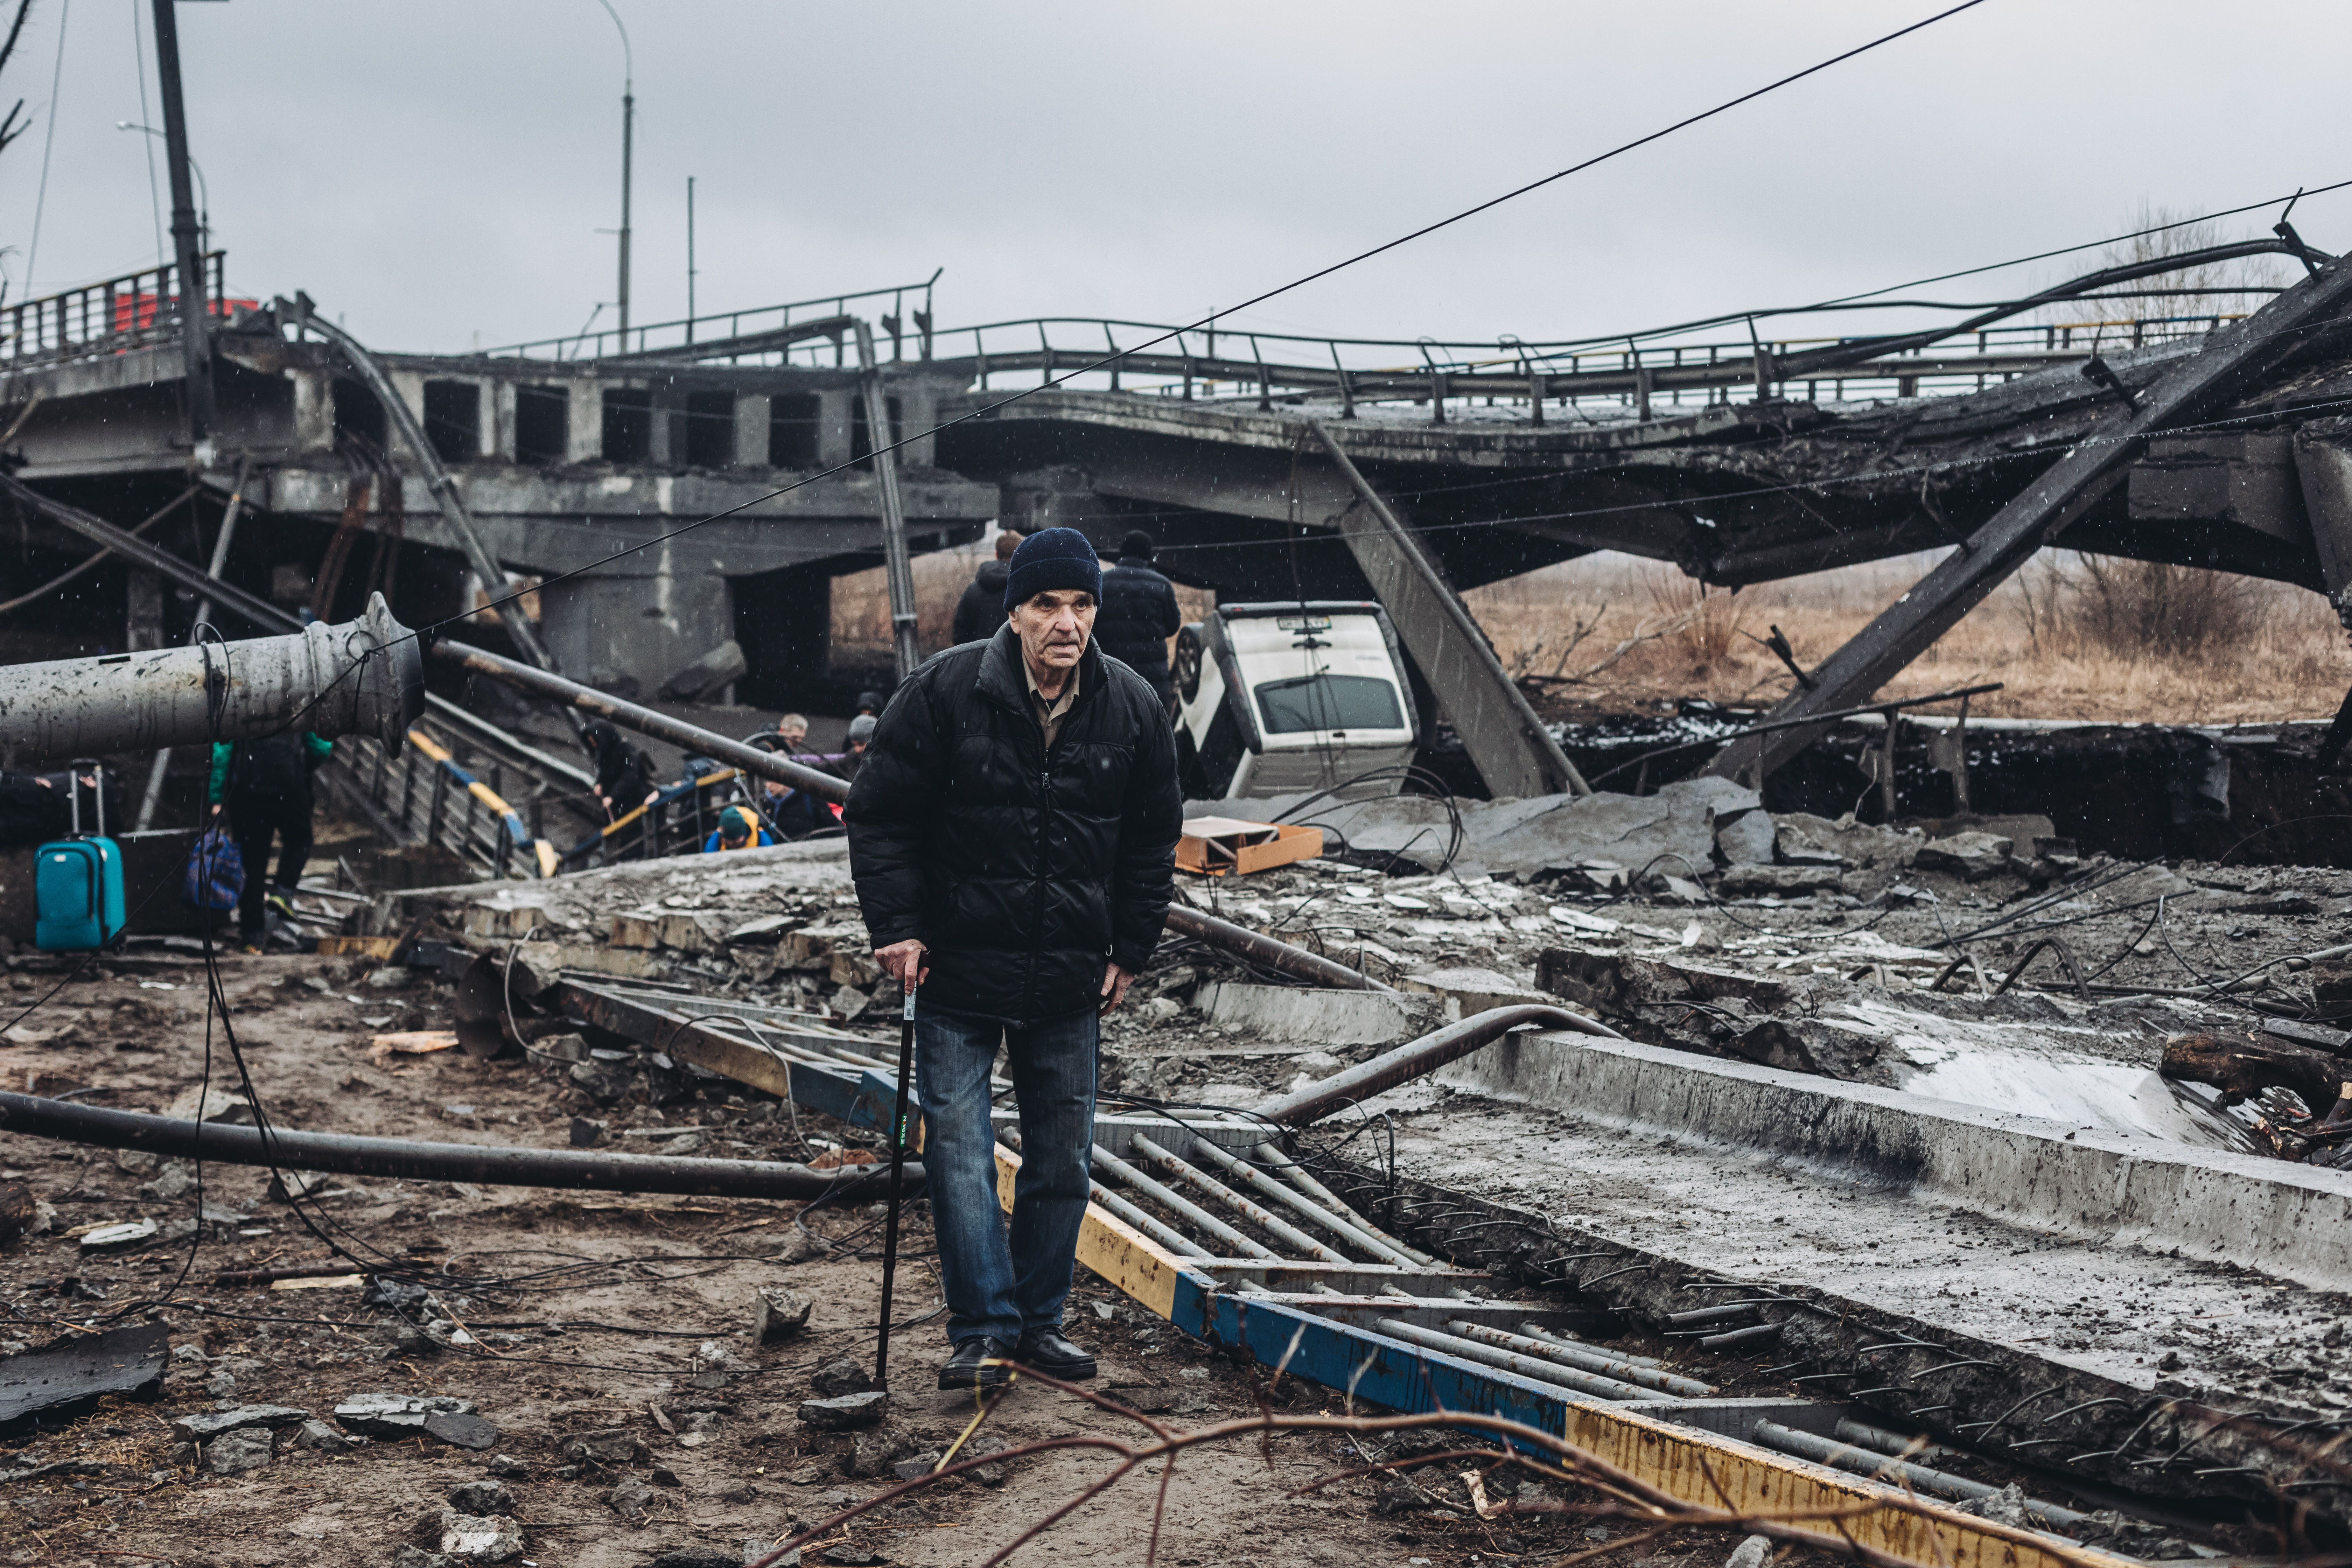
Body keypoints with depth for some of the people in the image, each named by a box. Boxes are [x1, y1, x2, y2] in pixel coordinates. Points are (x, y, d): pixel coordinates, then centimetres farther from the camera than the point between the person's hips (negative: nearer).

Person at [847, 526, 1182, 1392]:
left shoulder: (1132, 707, -1)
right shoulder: (945, 691, -11)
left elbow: (1153, 838, 11)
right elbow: (879, 815, -3)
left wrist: (1131, 950, 9)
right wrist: (898, 924, -8)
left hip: (1069, 979, 3)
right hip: (957, 968, -3)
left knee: (1062, 1158, 9)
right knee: (958, 1149, -5)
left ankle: (1039, 1320, 23)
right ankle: (983, 1329, 2)